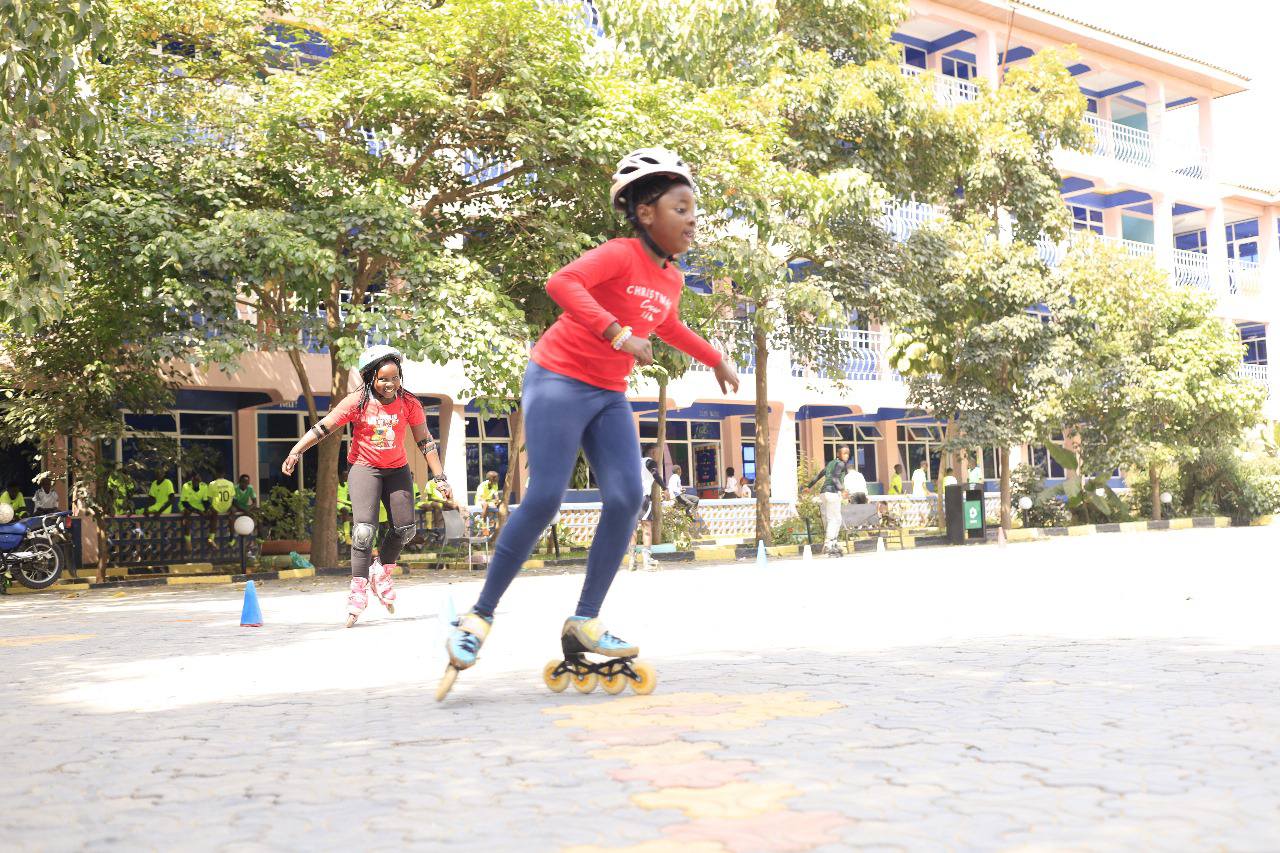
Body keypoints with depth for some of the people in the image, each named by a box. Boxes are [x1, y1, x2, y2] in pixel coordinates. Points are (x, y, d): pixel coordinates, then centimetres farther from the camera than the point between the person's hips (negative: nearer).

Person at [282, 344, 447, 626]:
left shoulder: (409, 403, -8)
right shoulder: (357, 402, -14)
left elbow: (425, 441, -2)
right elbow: (322, 428, -10)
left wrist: (439, 477, -4)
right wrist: (295, 452, -16)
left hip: (396, 469, 3)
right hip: (363, 468, -3)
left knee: (406, 528, 1)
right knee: (364, 529, -17)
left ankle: (381, 574, 25)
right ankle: (359, 589, -8)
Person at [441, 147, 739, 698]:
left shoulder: (671, 279, 11)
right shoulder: (620, 255, -14)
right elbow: (562, 283, -33)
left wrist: (715, 360, 38)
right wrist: (617, 333, -40)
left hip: (609, 396, 8)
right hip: (560, 380, -8)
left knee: (627, 499, -8)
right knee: (544, 498, -17)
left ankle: (584, 623, -1)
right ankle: (479, 617, -5)